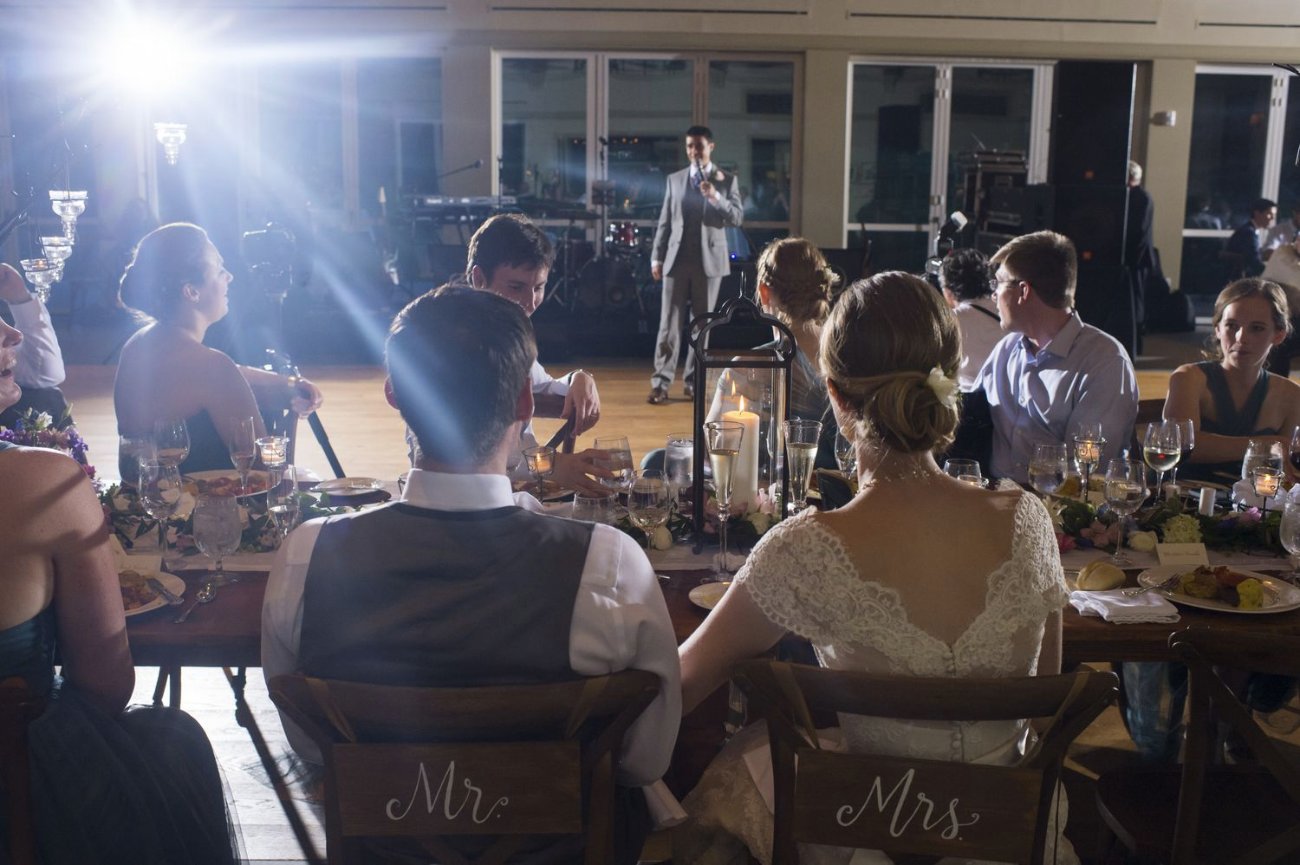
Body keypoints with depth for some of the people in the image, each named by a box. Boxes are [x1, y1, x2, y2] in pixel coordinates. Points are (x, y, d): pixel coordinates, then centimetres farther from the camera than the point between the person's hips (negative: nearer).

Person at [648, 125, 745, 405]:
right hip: (677, 259, 1)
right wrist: (657, 257, 3)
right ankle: (661, 382, -4)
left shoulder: (726, 180, 5)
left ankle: (695, 381, 12)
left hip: (709, 260, 0)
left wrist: (716, 197, -17)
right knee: (670, 322, -4)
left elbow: (737, 218, -2)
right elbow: (664, 221, 10)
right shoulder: (674, 179, 10)